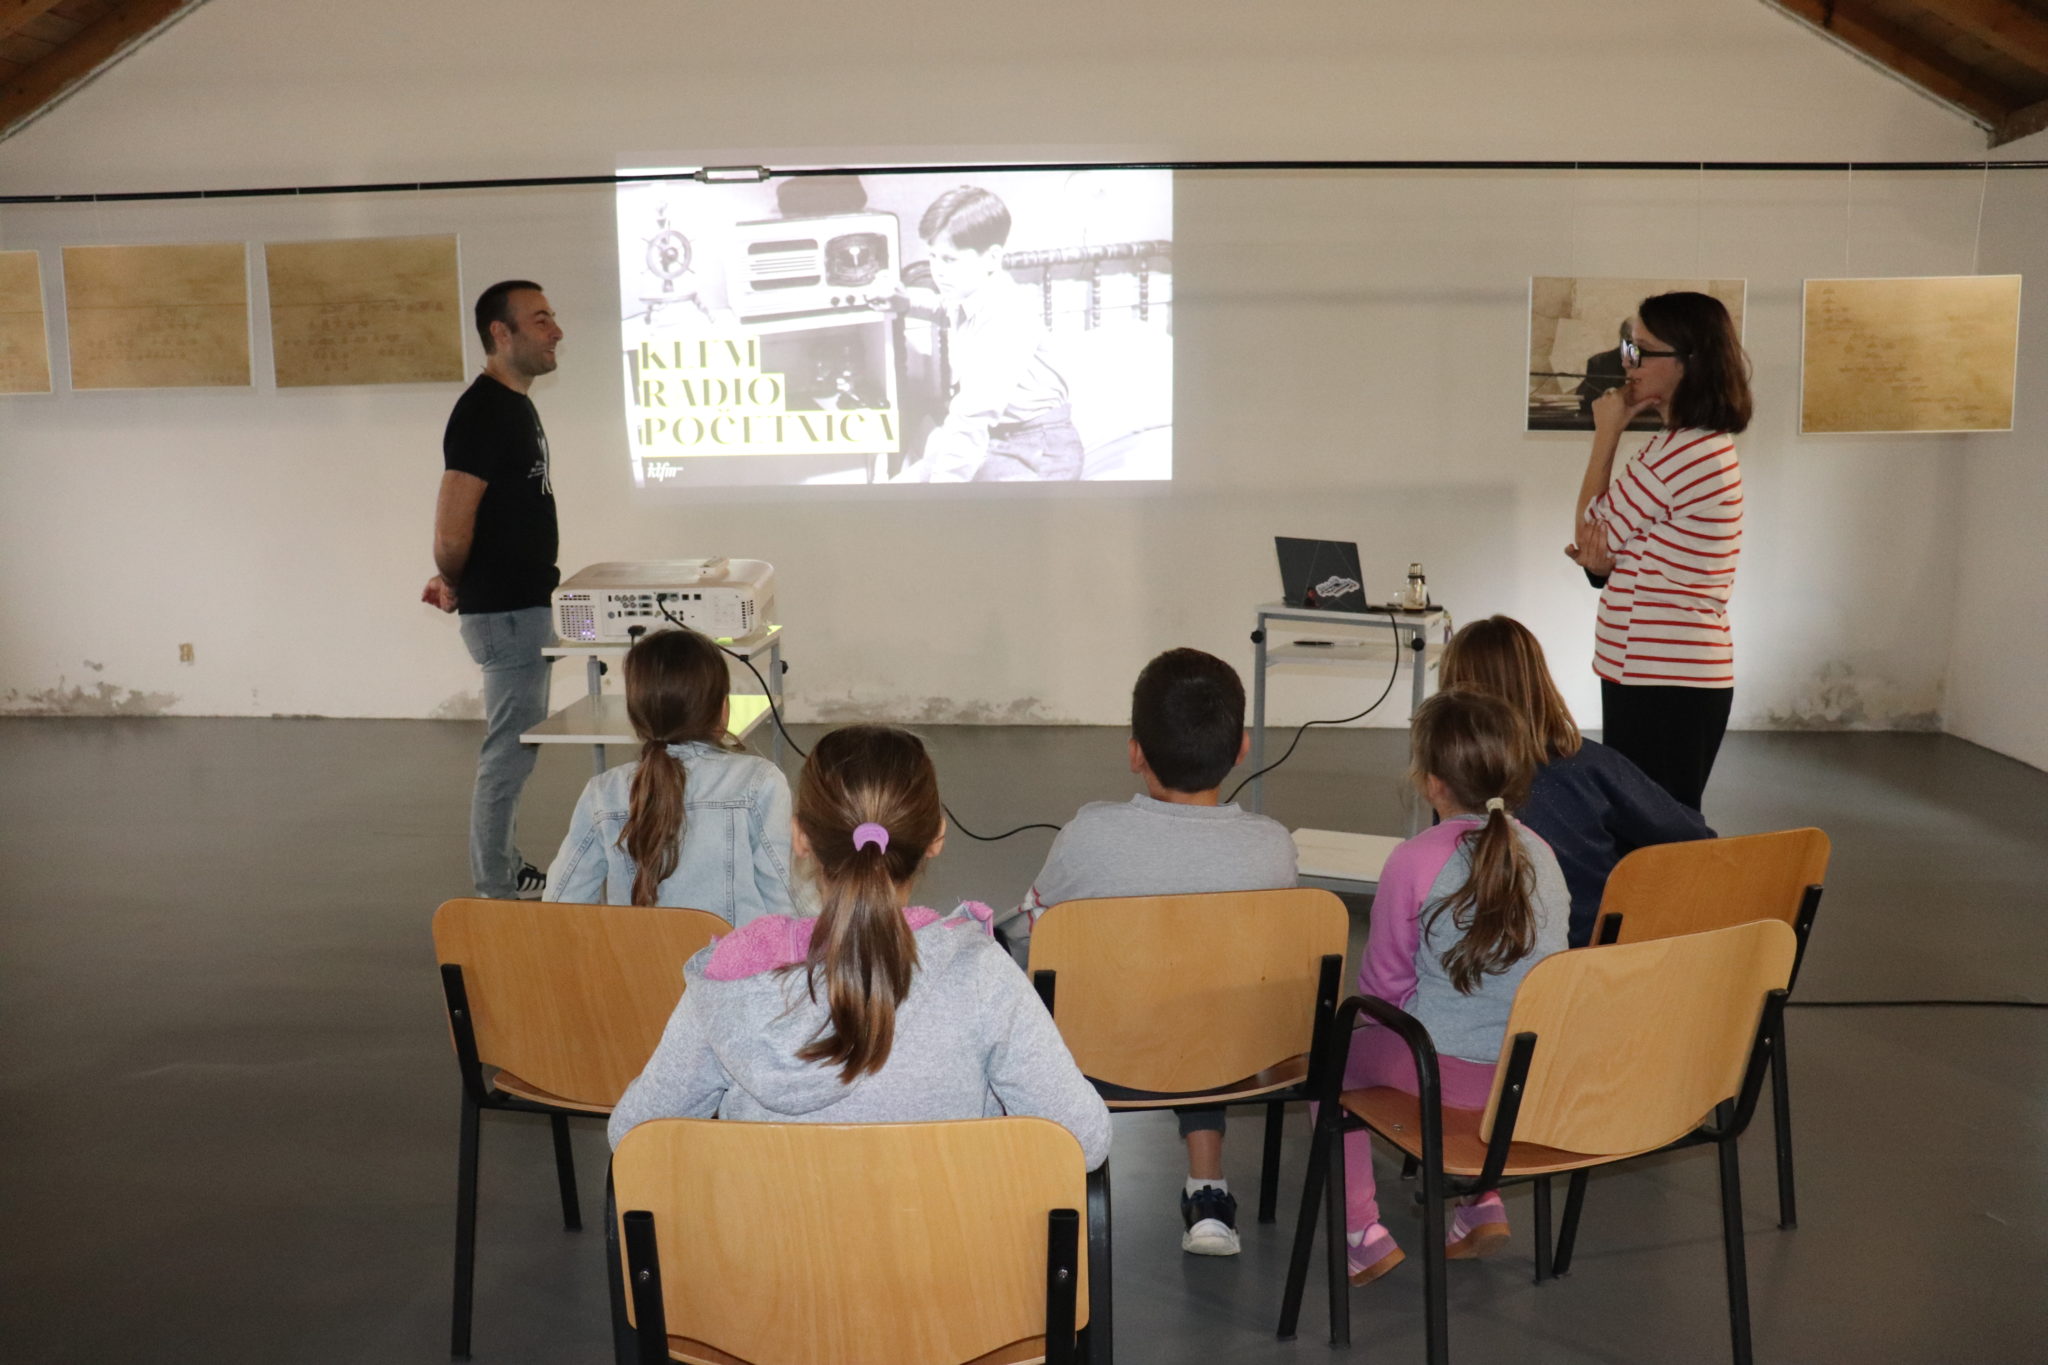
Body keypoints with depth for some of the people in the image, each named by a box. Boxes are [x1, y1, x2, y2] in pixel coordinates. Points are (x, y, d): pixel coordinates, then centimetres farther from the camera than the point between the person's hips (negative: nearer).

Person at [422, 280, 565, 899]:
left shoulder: (516, 405, 13)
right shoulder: (483, 412, -19)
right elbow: (451, 531, -23)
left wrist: (457, 580, 13)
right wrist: (455, 587, -5)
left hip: (526, 606, 10)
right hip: (506, 613, -10)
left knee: (514, 747, 18)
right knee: (509, 752, -2)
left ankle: (507, 870, 31)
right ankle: (496, 895, 9)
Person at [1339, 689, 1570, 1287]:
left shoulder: (1415, 860, -13)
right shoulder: (1541, 853, 5)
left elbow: (1382, 983, -4)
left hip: (1450, 1068, -6)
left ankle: (1362, 1231, 17)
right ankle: (1484, 1203, 29)